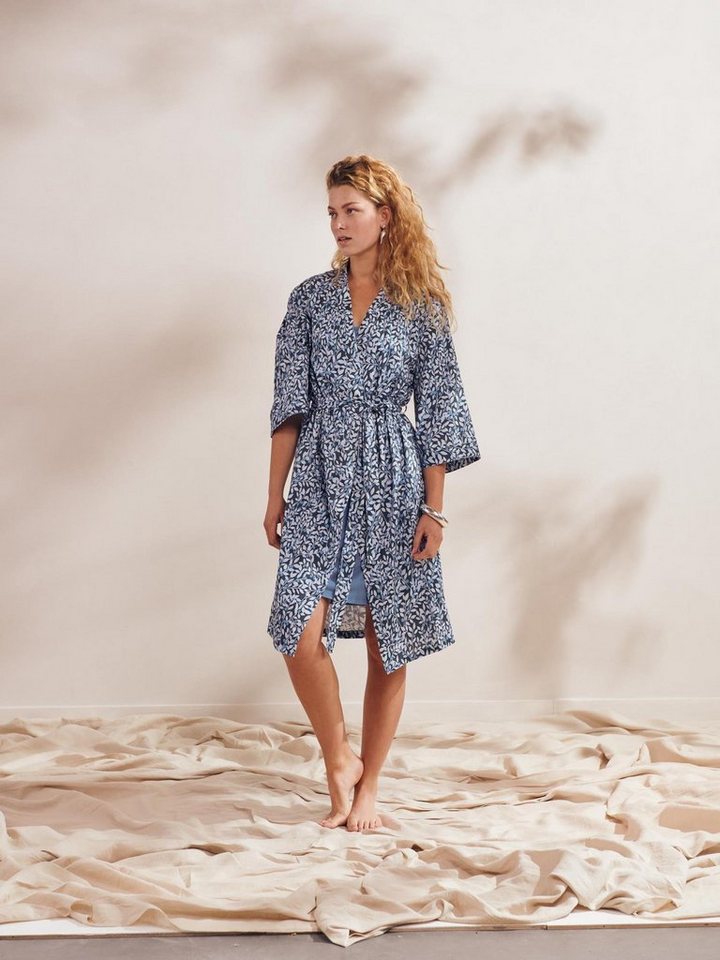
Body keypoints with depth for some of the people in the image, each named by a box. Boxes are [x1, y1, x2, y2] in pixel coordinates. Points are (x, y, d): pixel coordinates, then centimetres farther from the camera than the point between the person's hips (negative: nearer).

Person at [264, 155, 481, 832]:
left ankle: (367, 785, 20)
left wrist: (434, 507, -4)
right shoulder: (311, 298, 5)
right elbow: (290, 404, 5)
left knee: (388, 643, 4)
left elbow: (436, 409, 0)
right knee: (302, 632, -12)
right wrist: (275, 493, 1)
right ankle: (339, 761, 11)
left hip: (394, 480, -1)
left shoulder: (422, 305, 1)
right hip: (320, 479, 1)